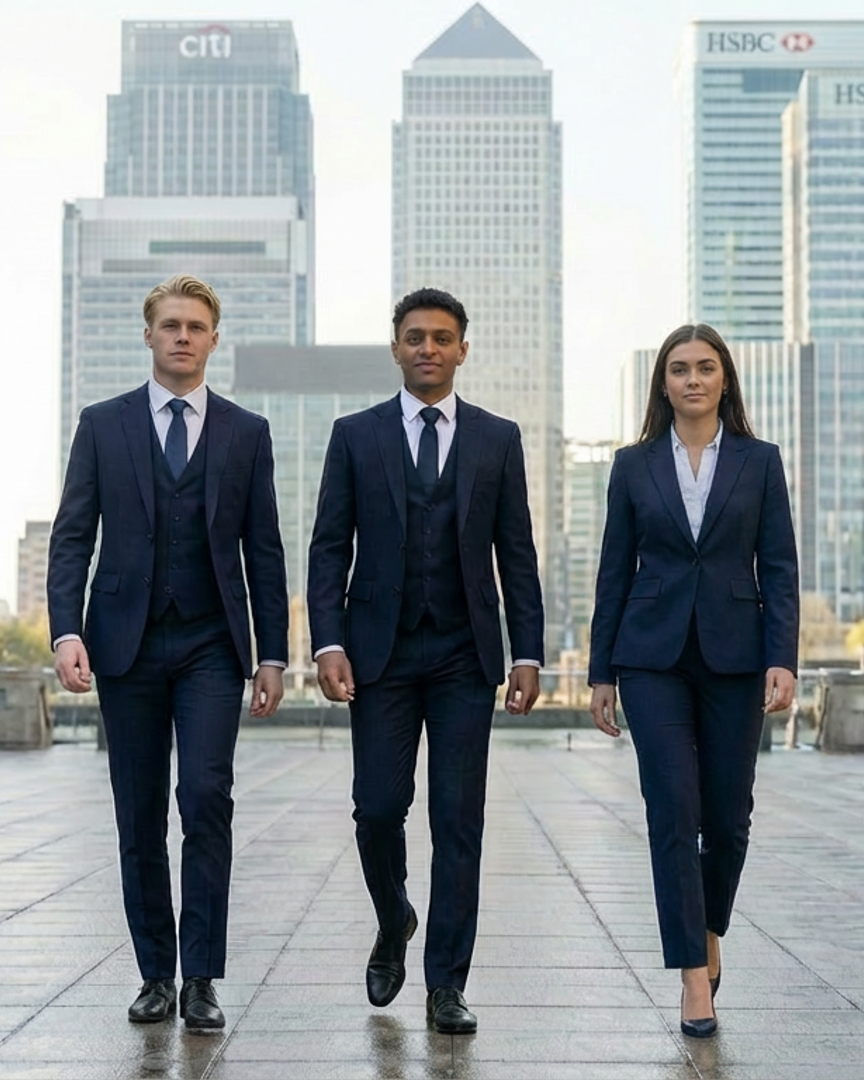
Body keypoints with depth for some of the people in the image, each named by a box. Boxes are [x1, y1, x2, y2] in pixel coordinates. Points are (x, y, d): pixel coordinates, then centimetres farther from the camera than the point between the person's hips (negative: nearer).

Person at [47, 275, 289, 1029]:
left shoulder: (247, 433, 8)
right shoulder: (102, 425, 7)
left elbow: (263, 551, 7)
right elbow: (72, 536, 2)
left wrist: (273, 655, 1)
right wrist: (66, 632, -12)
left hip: (211, 646, -1)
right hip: (128, 643, 1)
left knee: (207, 796, -14)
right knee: (140, 818, 5)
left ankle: (201, 979, -5)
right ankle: (156, 975, 17)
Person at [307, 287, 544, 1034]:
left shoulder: (498, 438, 7)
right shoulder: (355, 435, 5)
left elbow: (517, 555, 6)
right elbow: (330, 548, 2)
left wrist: (528, 654, -1)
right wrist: (328, 644, -9)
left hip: (465, 655, 0)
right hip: (381, 651, 0)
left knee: (459, 820, 0)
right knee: (379, 808, -2)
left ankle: (446, 986, 8)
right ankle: (394, 924, 29)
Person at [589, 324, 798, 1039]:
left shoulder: (759, 461, 5)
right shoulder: (634, 466, 5)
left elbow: (780, 569, 1)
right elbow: (615, 572, 7)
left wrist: (782, 659, -10)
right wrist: (602, 672, 5)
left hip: (733, 657, 1)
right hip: (655, 658, 0)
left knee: (728, 816, 7)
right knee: (673, 814, -5)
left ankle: (709, 931, 34)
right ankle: (694, 975, 0)